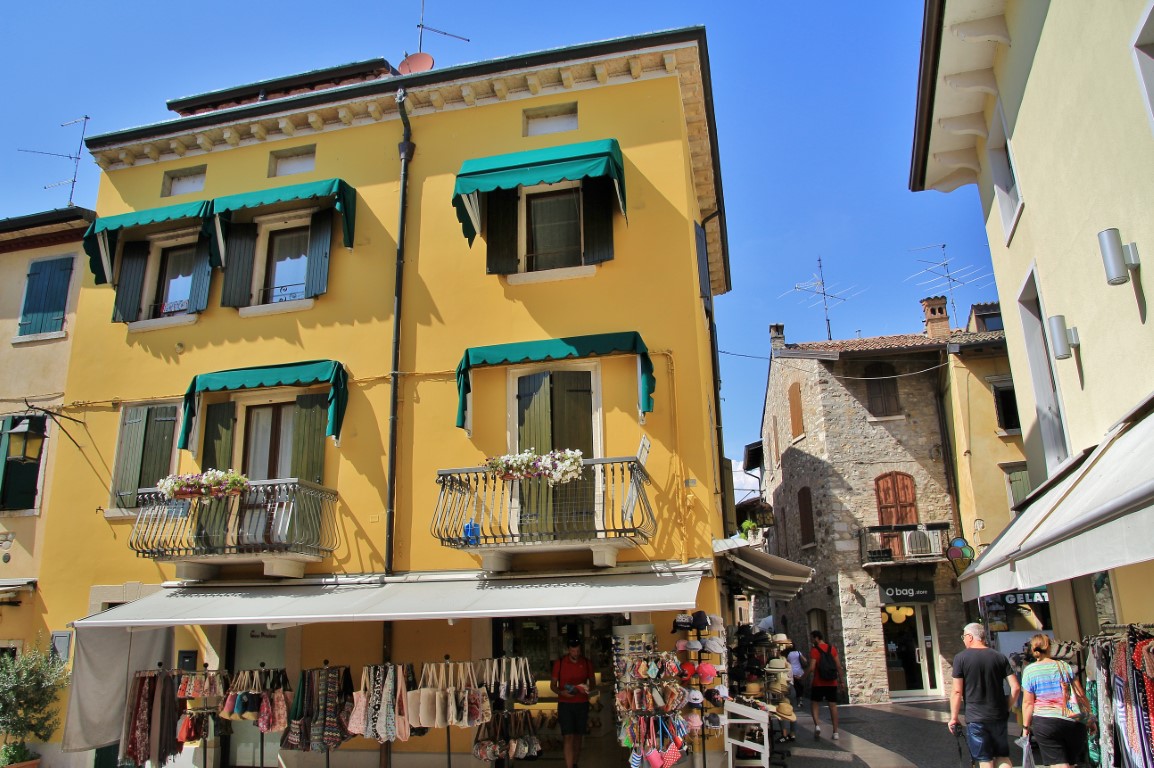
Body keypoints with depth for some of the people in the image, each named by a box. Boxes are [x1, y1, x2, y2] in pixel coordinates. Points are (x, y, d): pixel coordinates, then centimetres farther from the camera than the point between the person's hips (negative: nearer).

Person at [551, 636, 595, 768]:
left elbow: (593, 682, 13)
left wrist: (588, 688, -10)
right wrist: (561, 692, -19)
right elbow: (552, 685, 1)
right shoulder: (559, 663, -4)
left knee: (578, 736, 11)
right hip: (565, 704, -2)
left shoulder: (587, 663, 2)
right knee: (568, 737, -8)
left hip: (582, 704, 2)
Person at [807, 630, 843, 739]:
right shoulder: (832, 648, 5)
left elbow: (812, 668, -16)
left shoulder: (814, 650, -9)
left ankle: (817, 725, -13)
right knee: (833, 706, 8)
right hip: (832, 682, 4)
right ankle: (835, 732, 7)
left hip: (818, 683, -4)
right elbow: (839, 666, 3)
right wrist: (840, 681, 11)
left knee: (814, 704, 8)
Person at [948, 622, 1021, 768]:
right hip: (998, 716, 3)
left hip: (975, 718, -3)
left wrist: (953, 718, -1)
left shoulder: (961, 658, -7)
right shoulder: (1000, 657, 3)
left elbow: (957, 691, -9)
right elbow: (1015, 687, -1)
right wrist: (1006, 708, 12)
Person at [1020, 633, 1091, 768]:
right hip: (1072, 722, 3)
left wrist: (1025, 727, 5)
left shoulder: (1029, 671, -2)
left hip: (1045, 723, -3)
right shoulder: (1064, 666, 4)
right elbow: (1081, 695, 4)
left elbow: (1028, 703, -3)